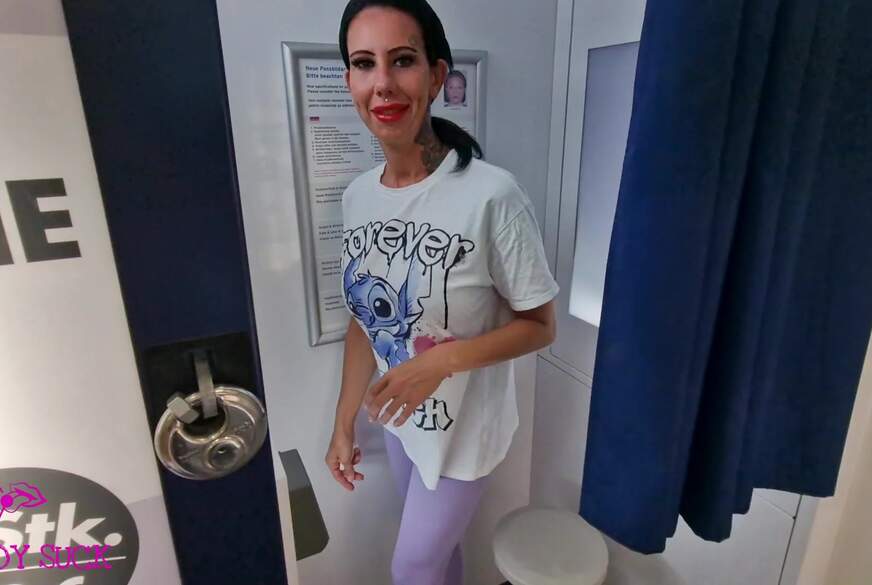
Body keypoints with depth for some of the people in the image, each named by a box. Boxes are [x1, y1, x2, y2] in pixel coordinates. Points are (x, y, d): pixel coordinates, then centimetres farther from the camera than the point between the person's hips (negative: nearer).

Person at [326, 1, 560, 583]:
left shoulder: (492, 194, -25)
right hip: (399, 418, 5)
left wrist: (441, 361, -30)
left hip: (464, 425, -5)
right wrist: (344, 422, 4)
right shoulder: (358, 195, -6)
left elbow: (540, 326, -16)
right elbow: (365, 319, 2)